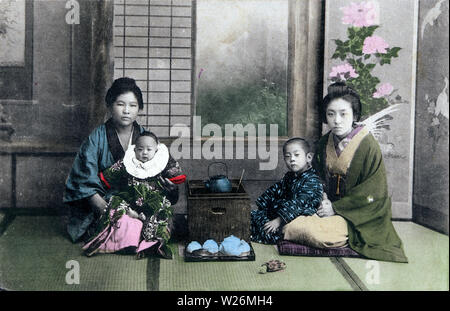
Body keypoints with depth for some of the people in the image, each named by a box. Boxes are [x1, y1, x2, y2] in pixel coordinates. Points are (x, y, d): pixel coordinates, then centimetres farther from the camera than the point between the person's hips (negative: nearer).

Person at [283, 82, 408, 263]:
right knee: (291, 224, -19)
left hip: (357, 216, -5)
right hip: (329, 208, 5)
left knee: (310, 230, -29)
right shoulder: (325, 143, 4)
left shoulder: (368, 146, -14)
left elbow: (372, 193, -14)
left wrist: (336, 207, -15)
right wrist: (322, 198, -5)